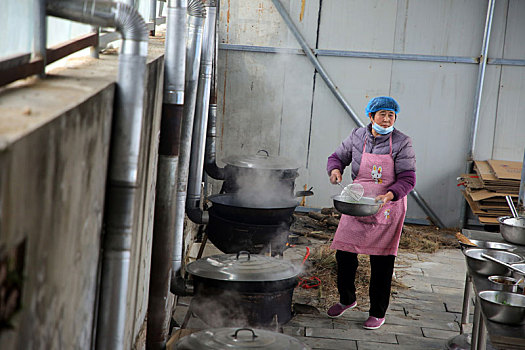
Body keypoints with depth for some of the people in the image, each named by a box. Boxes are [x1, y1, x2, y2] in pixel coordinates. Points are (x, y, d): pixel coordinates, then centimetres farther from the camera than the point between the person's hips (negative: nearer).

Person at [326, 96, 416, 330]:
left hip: (387, 209, -3)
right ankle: (346, 299, 31)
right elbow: (338, 156, 13)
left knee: (381, 263, 2)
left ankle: (377, 313, 16)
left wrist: (389, 195, -28)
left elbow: (408, 179, -11)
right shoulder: (357, 137, 1)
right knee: (344, 253, 6)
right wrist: (335, 169, -10)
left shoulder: (401, 143, -9)